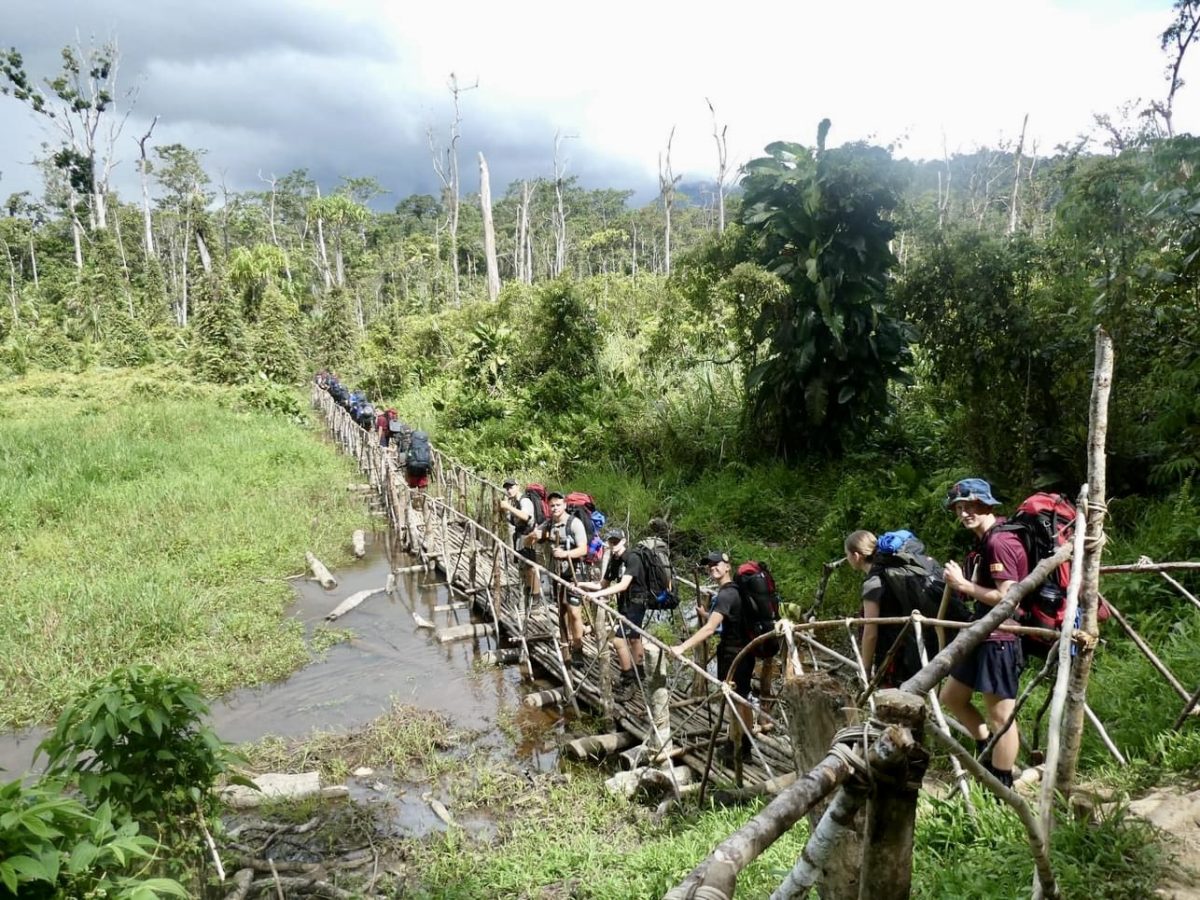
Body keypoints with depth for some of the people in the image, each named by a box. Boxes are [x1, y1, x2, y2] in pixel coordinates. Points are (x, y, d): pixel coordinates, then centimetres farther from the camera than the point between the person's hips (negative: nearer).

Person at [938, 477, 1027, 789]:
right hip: (983, 636, 10)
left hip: (1000, 639, -10)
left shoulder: (1000, 542, -18)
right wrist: (960, 582, 4)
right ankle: (988, 749, 32)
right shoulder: (983, 541, 12)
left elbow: (1005, 597, -23)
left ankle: (1002, 789, 11)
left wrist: (963, 584, -16)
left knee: (1000, 715, 0)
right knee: (951, 697, 18)